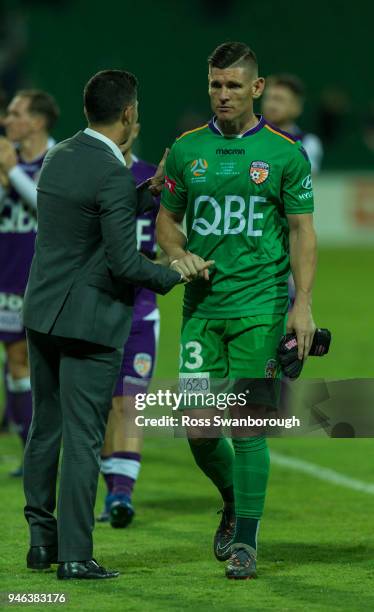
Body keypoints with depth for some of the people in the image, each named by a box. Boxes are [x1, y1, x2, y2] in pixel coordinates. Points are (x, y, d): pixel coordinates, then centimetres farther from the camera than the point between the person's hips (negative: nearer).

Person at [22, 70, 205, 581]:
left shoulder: (57, 157, 7)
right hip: (90, 320, -8)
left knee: (45, 429, 14)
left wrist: (153, 189, 16)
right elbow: (124, 263, -19)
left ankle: (41, 540, 18)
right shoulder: (113, 176, -18)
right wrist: (173, 275, -3)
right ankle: (74, 555, -2)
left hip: (42, 311, 8)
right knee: (83, 439, -3)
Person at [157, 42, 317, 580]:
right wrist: (179, 255, -5)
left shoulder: (286, 154, 0)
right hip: (201, 306, 3)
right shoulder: (187, 150, 8)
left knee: (248, 424, -6)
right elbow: (167, 221, 17)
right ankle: (233, 503, 29)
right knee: (198, 426, 1)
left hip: (260, 304, -3)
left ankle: (246, 541, 1)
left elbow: (303, 231, 1)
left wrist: (303, 305, -9)